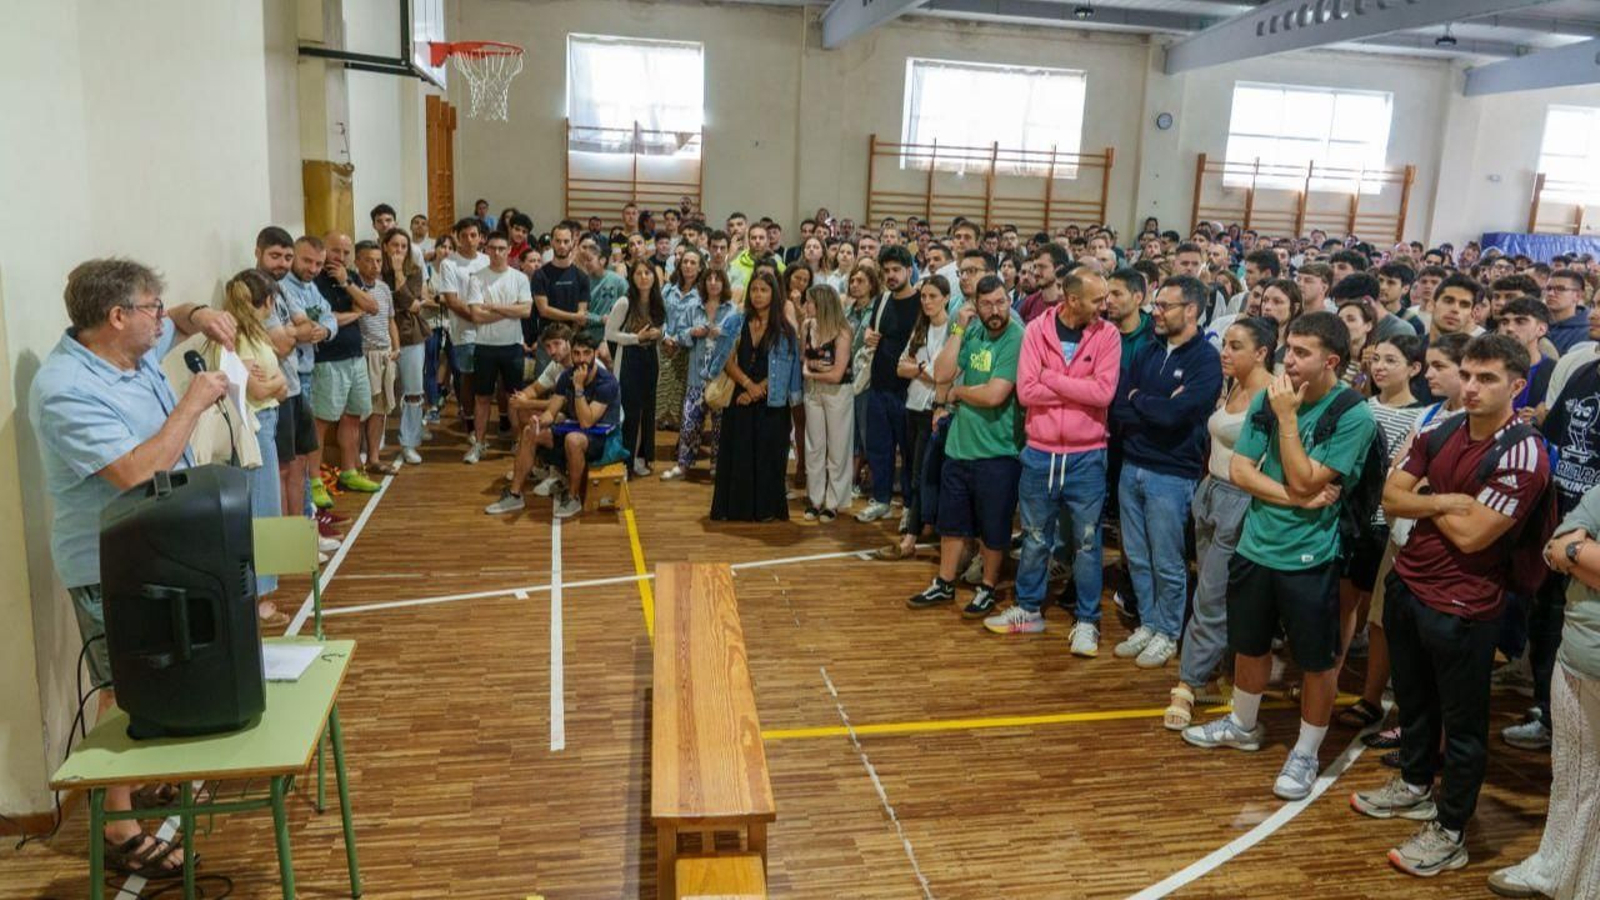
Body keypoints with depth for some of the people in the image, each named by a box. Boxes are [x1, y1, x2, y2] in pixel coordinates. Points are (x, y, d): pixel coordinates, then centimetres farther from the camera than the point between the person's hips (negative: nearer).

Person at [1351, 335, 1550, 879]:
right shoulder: (1441, 433, 2)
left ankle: (1449, 833, 21)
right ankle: (1415, 786, 44)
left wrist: (1425, 501, -6)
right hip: (1407, 584, 7)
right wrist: (1444, 500, -16)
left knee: (1462, 721, 8)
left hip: (1461, 606, -7)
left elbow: (1470, 535, -22)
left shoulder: (1522, 453, -19)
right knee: (1412, 699, 23)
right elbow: (1391, 497, 0)